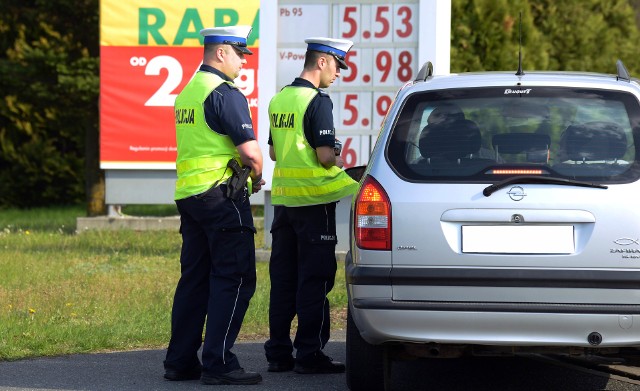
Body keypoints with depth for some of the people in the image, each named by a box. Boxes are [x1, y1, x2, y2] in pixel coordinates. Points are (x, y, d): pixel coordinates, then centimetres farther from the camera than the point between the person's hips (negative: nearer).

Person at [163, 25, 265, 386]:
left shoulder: (187, 93, 17)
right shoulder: (225, 94, -13)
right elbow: (251, 151, -19)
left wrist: (246, 176, 19)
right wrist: (257, 176, 2)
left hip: (188, 194, 9)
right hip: (222, 195, -9)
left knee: (195, 279, 12)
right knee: (235, 280, -6)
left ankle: (180, 360, 13)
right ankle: (219, 363, -10)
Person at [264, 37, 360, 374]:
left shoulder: (279, 99, 12)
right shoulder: (317, 101, -13)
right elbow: (325, 155, -17)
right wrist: (340, 162, 2)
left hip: (283, 196, 8)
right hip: (313, 200, -8)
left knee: (282, 277, 10)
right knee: (314, 280, -3)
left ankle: (278, 353, 12)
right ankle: (309, 354, -3)